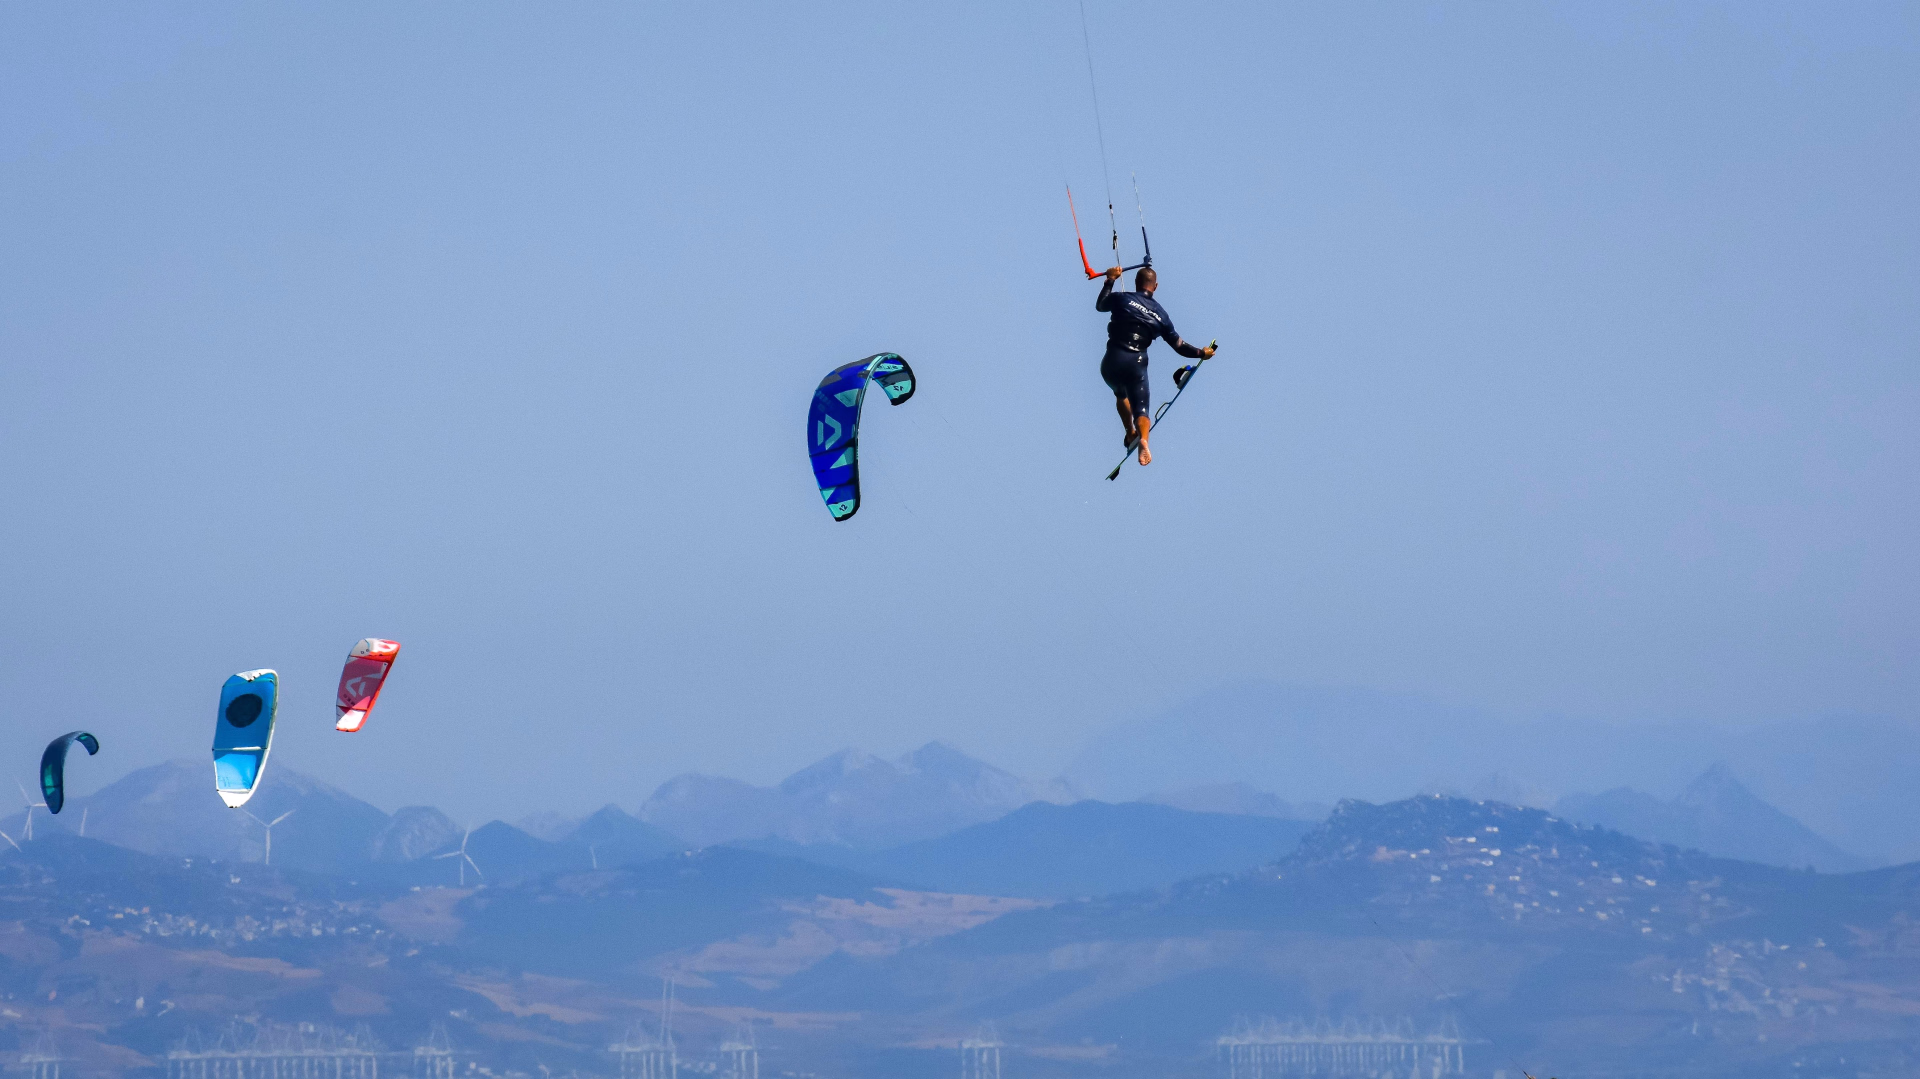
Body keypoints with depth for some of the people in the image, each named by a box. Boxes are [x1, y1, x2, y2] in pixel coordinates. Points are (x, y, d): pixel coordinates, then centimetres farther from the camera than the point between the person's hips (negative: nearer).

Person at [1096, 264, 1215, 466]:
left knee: (1121, 394, 32)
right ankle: (1143, 440, -28)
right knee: (1140, 408, 4)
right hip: (1136, 364, 0)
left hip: (1111, 361, 0)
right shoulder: (1160, 314, 7)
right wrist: (1200, 353, 29)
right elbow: (1178, 345, 12)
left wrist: (1110, 281, 32)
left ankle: (1130, 434, 39)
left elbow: (1100, 305, 21)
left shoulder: (1122, 299, -1)